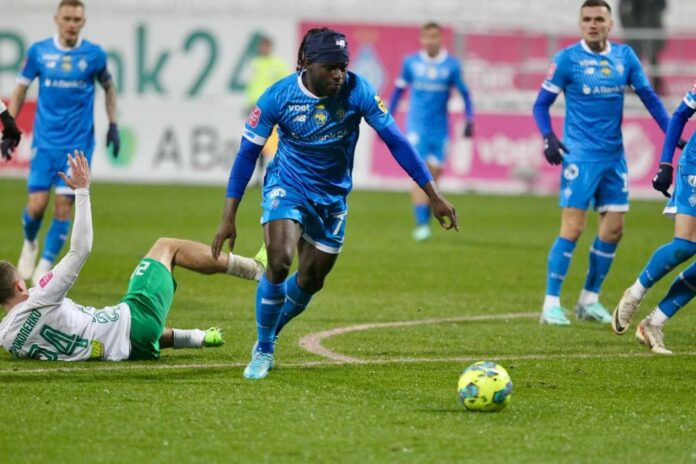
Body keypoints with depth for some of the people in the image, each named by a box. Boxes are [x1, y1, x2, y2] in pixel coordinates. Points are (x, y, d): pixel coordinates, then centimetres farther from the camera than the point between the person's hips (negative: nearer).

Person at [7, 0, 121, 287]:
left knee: (64, 206, -5)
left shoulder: (94, 55, -2)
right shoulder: (38, 52, -1)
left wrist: (113, 125, 8)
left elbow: (108, 88, 15)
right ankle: (29, 244, 26)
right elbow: (20, 90, 8)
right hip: (45, 142, 0)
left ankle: (46, 264, 8)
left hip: (78, 144, 0)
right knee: (37, 205, -6)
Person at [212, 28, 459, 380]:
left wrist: (434, 196, -15)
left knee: (309, 282, 8)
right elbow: (247, 153, -12)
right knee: (279, 262, -24)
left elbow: (395, 140, -13)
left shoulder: (357, 91, -20)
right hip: (287, 187, -2)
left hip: (332, 196, 2)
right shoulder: (279, 96, -21)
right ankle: (263, 351, -3)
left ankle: (269, 333, 38)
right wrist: (229, 218, -15)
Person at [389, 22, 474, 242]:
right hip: (417, 126, -1)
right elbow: (399, 90, 14)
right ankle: (421, 223, -18)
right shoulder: (411, 62, 3)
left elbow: (464, 93, 6)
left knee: (433, 177, 4)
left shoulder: (451, 65, -1)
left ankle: (425, 220, 20)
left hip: (440, 129, 1)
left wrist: (469, 120, -5)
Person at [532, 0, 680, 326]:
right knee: (572, 228, -10)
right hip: (581, 155, -5)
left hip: (614, 156, 5)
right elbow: (541, 105, -1)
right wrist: (548, 138, -18)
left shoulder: (624, 56, 6)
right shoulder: (567, 59, -5)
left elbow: (649, 97, 10)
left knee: (613, 229, 5)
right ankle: (551, 304, -5)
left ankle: (589, 299, 19)